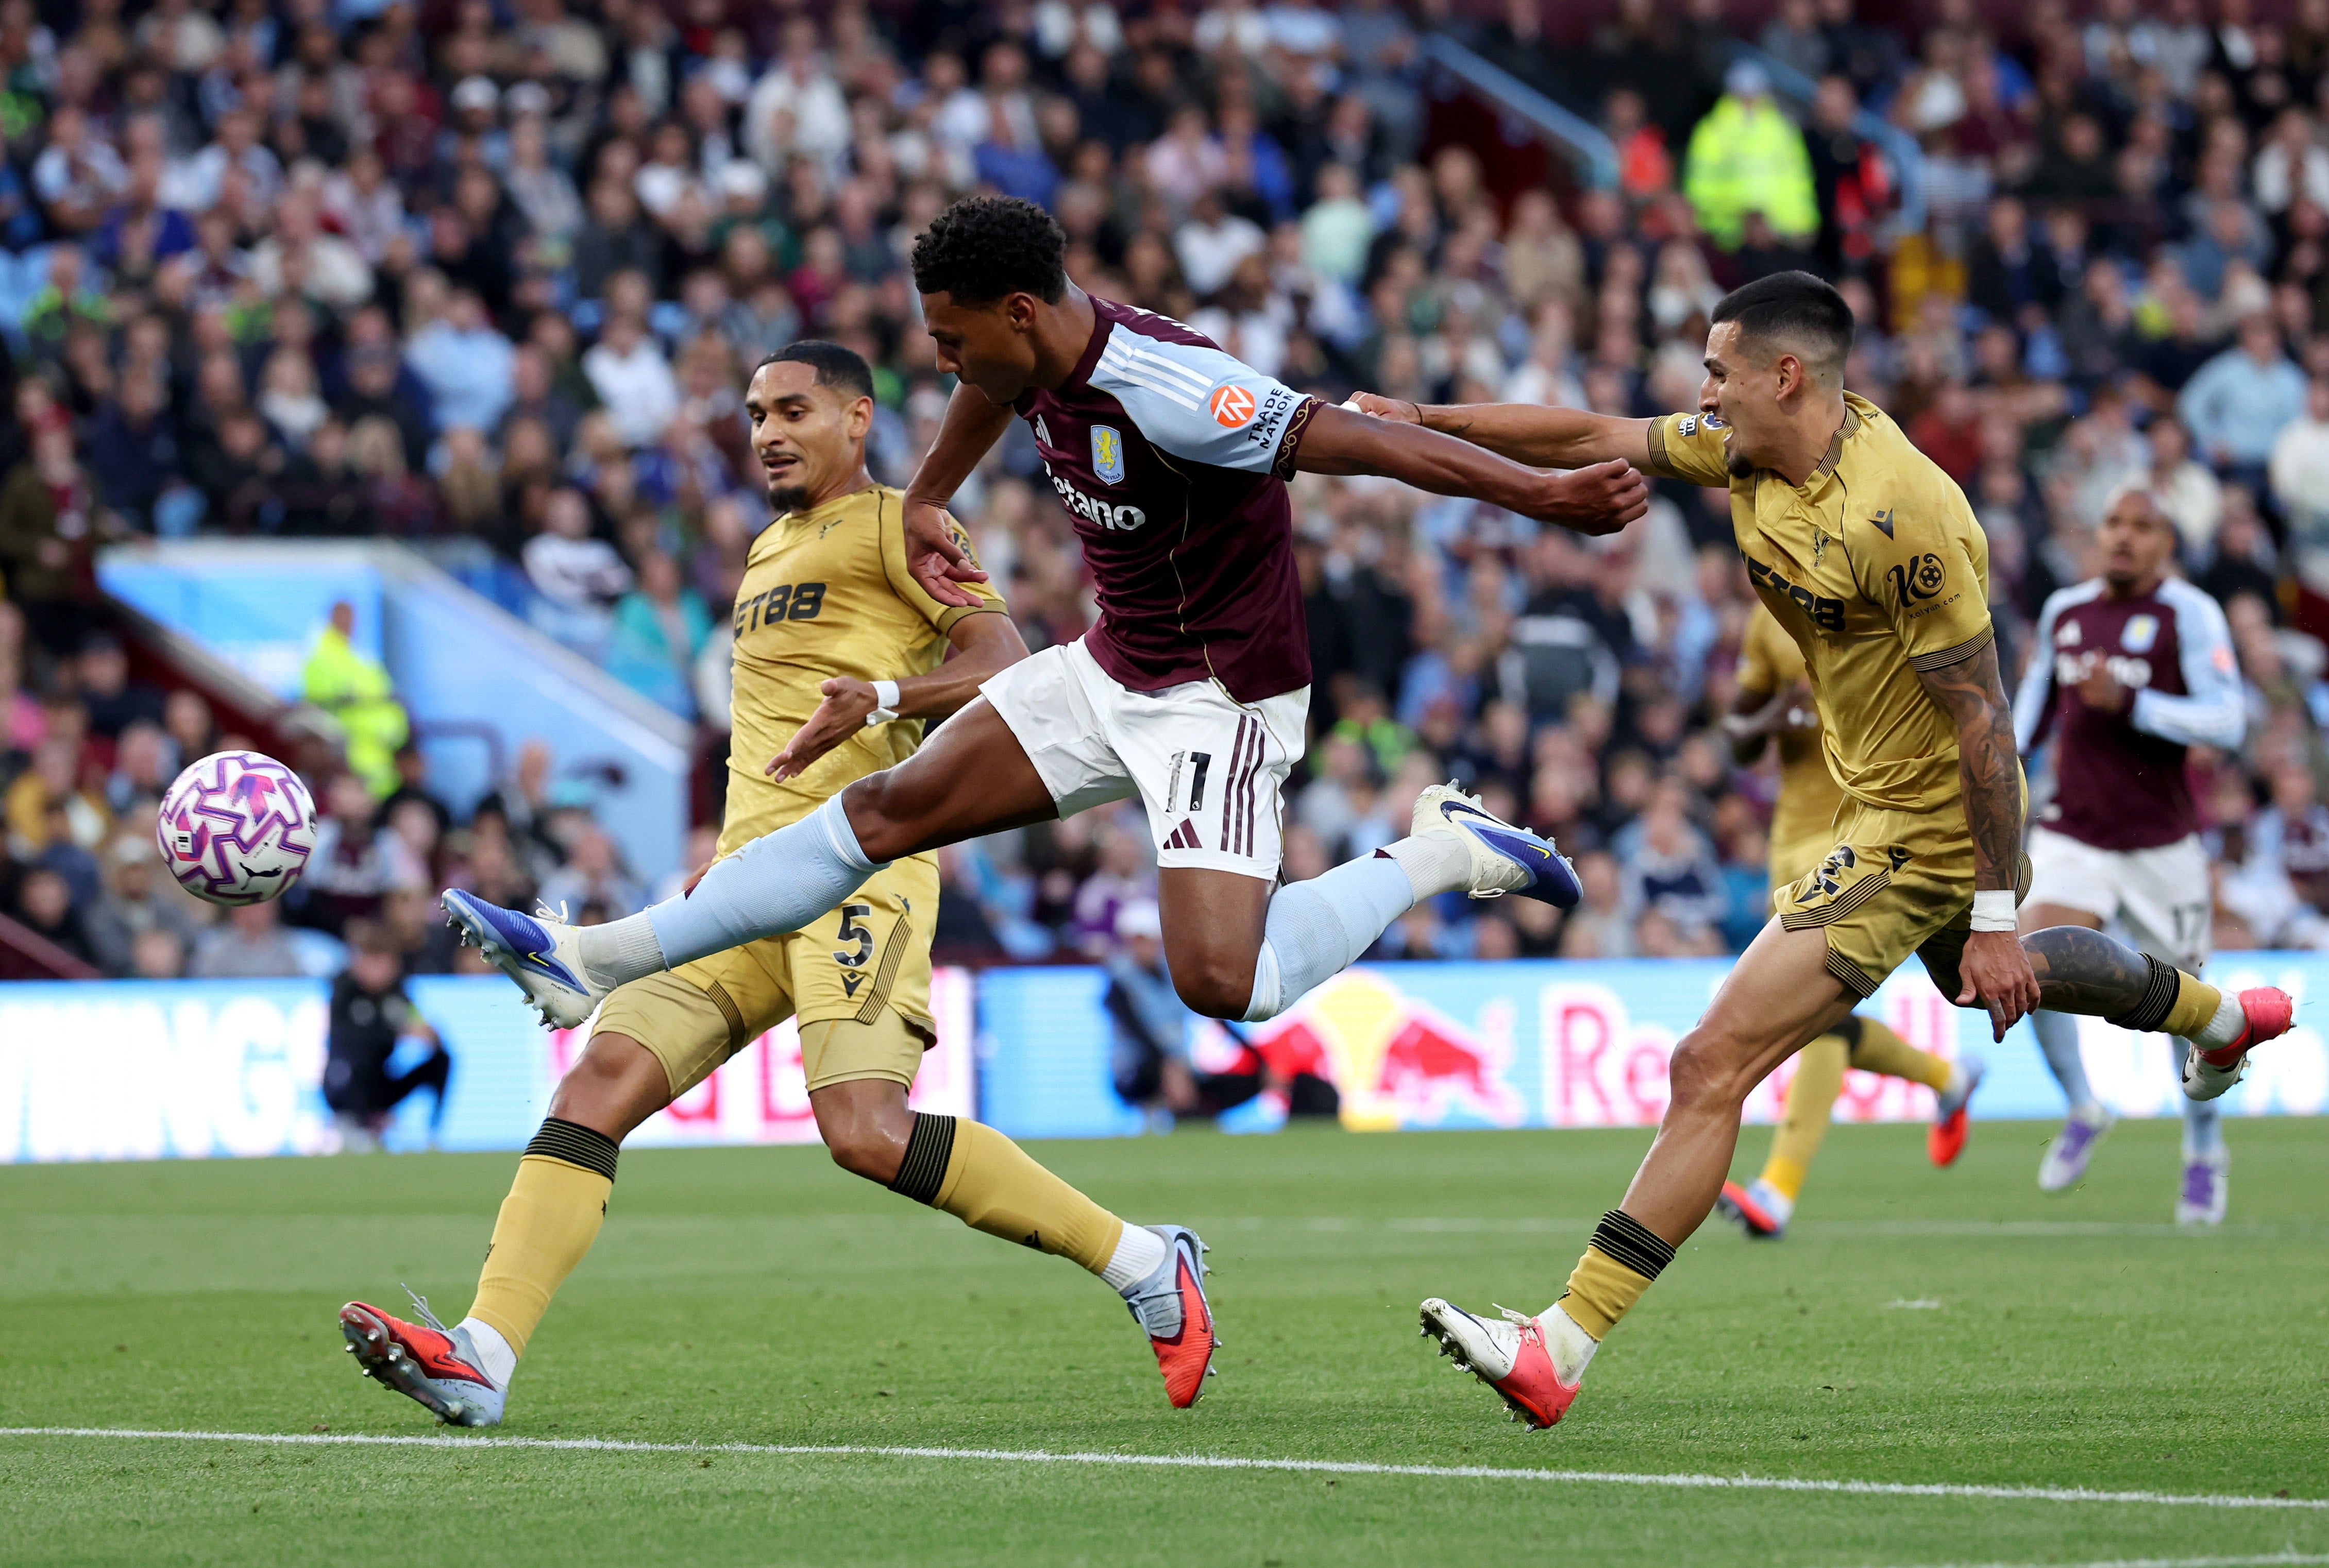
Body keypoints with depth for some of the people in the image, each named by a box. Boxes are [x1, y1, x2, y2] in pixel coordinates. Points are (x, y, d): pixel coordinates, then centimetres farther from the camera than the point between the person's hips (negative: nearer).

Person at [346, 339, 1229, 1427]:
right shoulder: (769, 553, 29)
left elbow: (1002, 663, -9)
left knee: (865, 1132, -24)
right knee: (602, 1078, -11)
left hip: (857, 866, -8)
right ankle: (481, 1358, -21)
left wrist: (880, 697, -26)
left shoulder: (893, 525, 4)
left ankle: (1144, 1264, -9)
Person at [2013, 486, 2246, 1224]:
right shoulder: (2064, 611, 6)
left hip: (2161, 844, -3)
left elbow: (2227, 720, -18)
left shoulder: (2188, 615, -10)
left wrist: (2130, 704, -26)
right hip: (2072, 834, 3)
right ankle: (2081, 1109, 5)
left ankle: (2205, 1151, 30)